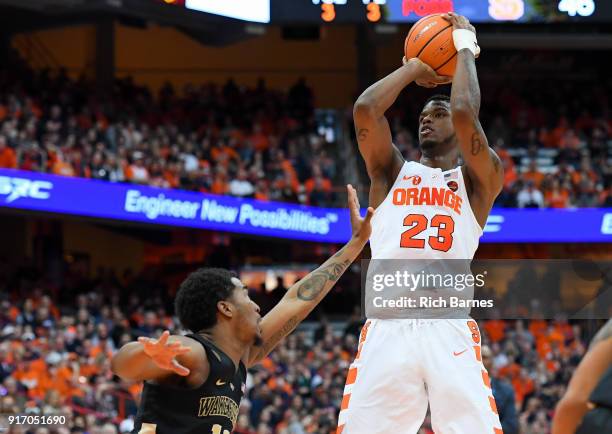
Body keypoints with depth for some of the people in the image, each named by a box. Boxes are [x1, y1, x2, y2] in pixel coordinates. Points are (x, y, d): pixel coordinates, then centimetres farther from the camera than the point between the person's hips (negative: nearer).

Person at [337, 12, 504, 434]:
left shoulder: (479, 178, 16)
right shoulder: (392, 172, 23)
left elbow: (465, 114, -3)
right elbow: (365, 109, 6)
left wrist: (465, 49, 13)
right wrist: (415, 67, 19)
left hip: (450, 328, -2)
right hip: (387, 327, 2)